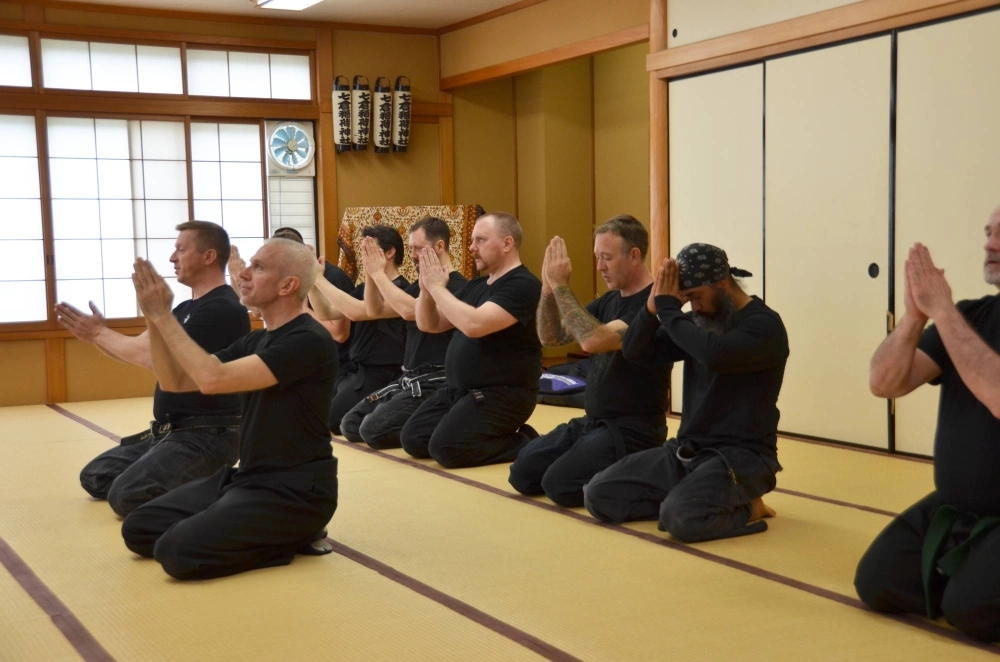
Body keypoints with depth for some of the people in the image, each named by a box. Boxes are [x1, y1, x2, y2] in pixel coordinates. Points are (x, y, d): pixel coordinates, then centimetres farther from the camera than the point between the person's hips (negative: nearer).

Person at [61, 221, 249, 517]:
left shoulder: (223, 309, -18)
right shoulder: (185, 309, 15)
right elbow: (138, 351, 12)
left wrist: (99, 332, -13)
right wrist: (94, 334, -4)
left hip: (207, 436, -10)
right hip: (171, 430, 10)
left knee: (127, 495, -25)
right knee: (95, 477, 13)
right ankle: (190, 484, 14)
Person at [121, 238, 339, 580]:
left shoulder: (308, 341, -18)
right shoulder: (255, 341, 12)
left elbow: (213, 379, -26)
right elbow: (176, 380, 10)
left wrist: (164, 316, -18)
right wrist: (154, 317, -3)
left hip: (294, 491, -9)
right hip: (247, 477, 9)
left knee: (178, 551, -23)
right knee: (139, 529, 3)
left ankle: (292, 539, -3)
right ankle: (274, 536, 10)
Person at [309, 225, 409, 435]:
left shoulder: (399, 290, -15)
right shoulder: (365, 288, 15)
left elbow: (356, 312, -28)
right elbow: (327, 313, 10)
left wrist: (319, 278, -22)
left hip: (380, 376, -9)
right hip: (355, 371, 9)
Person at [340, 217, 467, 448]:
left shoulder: (456, 286, -14)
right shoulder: (421, 285, 16)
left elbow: (410, 311, -27)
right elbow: (375, 311, 15)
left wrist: (379, 273, -18)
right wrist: (371, 272, 0)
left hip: (436, 382, -10)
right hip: (409, 379, 10)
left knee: (373, 430, -23)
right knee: (351, 424, 2)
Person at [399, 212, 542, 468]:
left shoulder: (522, 285, -16)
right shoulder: (476, 286, 13)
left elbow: (474, 324, -29)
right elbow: (428, 324, 15)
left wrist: (438, 287, -19)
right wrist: (426, 288, -4)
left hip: (501, 394, -9)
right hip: (458, 390, 9)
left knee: (446, 448, -24)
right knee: (412, 439, 1)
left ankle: (525, 443, -3)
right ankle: (496, 437, 12)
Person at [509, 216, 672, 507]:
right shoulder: (609, 300, 11)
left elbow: (594, 341, -30)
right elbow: (551, 336, 9)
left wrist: (561, 286, -24)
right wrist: (548, 287, -7)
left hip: (633, 429, -9)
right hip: (593, 421, 9)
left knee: (559, 483, -23)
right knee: (523, 473, 1)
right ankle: (613, 472, 14)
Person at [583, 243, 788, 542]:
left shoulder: (764, 325, -13)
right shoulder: (698, 321, 9)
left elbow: (715, 355, -33)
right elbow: (633, 351, 6)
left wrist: (668, 309, -20)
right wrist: (653, 307, -13)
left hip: (740, 456, -8)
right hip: (687, 450, 8)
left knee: (681, 517, -35)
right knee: (599, 494, -4)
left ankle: (743, 509, -4)